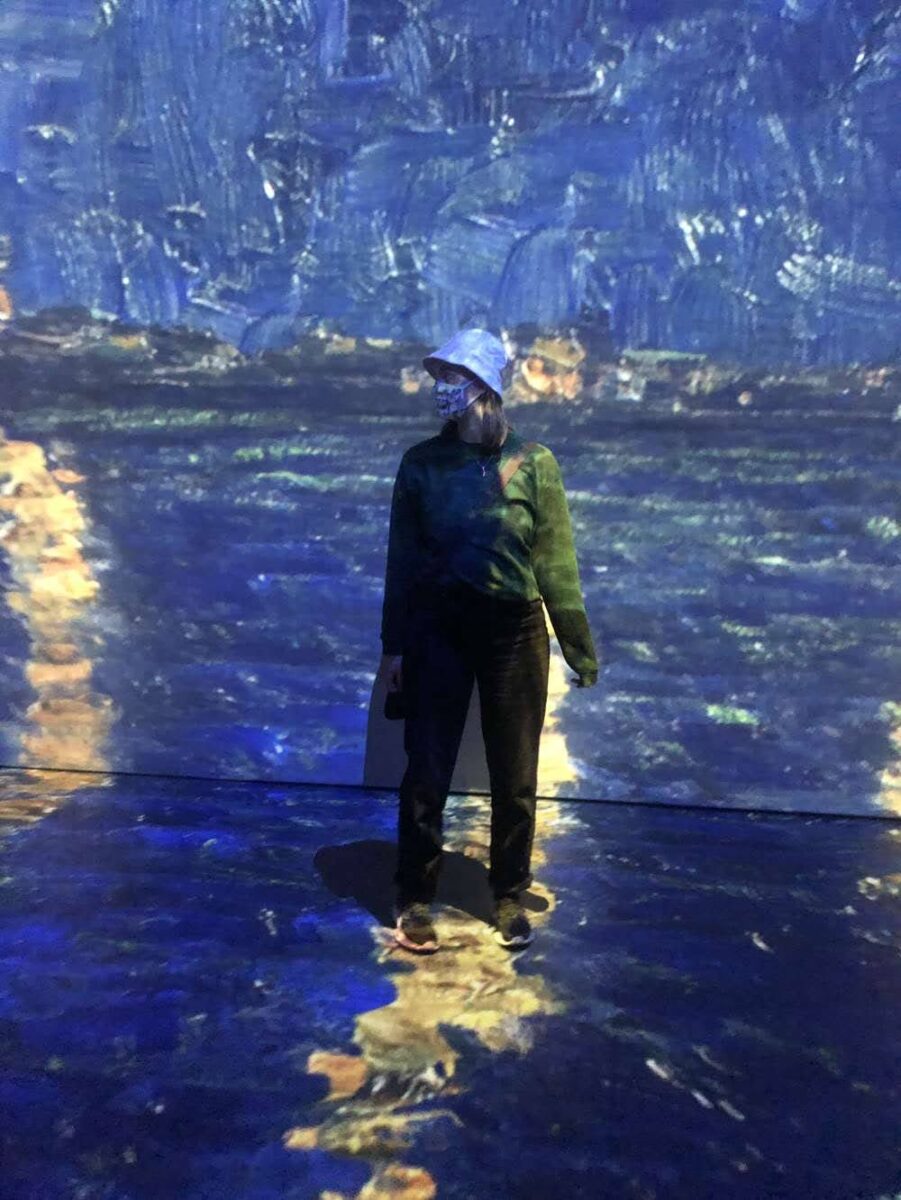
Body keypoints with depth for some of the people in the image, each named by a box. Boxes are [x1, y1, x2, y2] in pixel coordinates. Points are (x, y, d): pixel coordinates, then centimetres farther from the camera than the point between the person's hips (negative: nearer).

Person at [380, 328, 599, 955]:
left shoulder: (534, 462, -3)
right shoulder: (420, 462, 2)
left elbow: (556, 562, -1)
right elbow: (402, 559, 5)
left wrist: (580, 648, 0)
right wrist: (394, 643, 4)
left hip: (515, 632, 0)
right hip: (438, 629, 1)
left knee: (514, 778, 9)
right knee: (426, 772, 4)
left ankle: (510, 897, 28)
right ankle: (415, 899, 22)